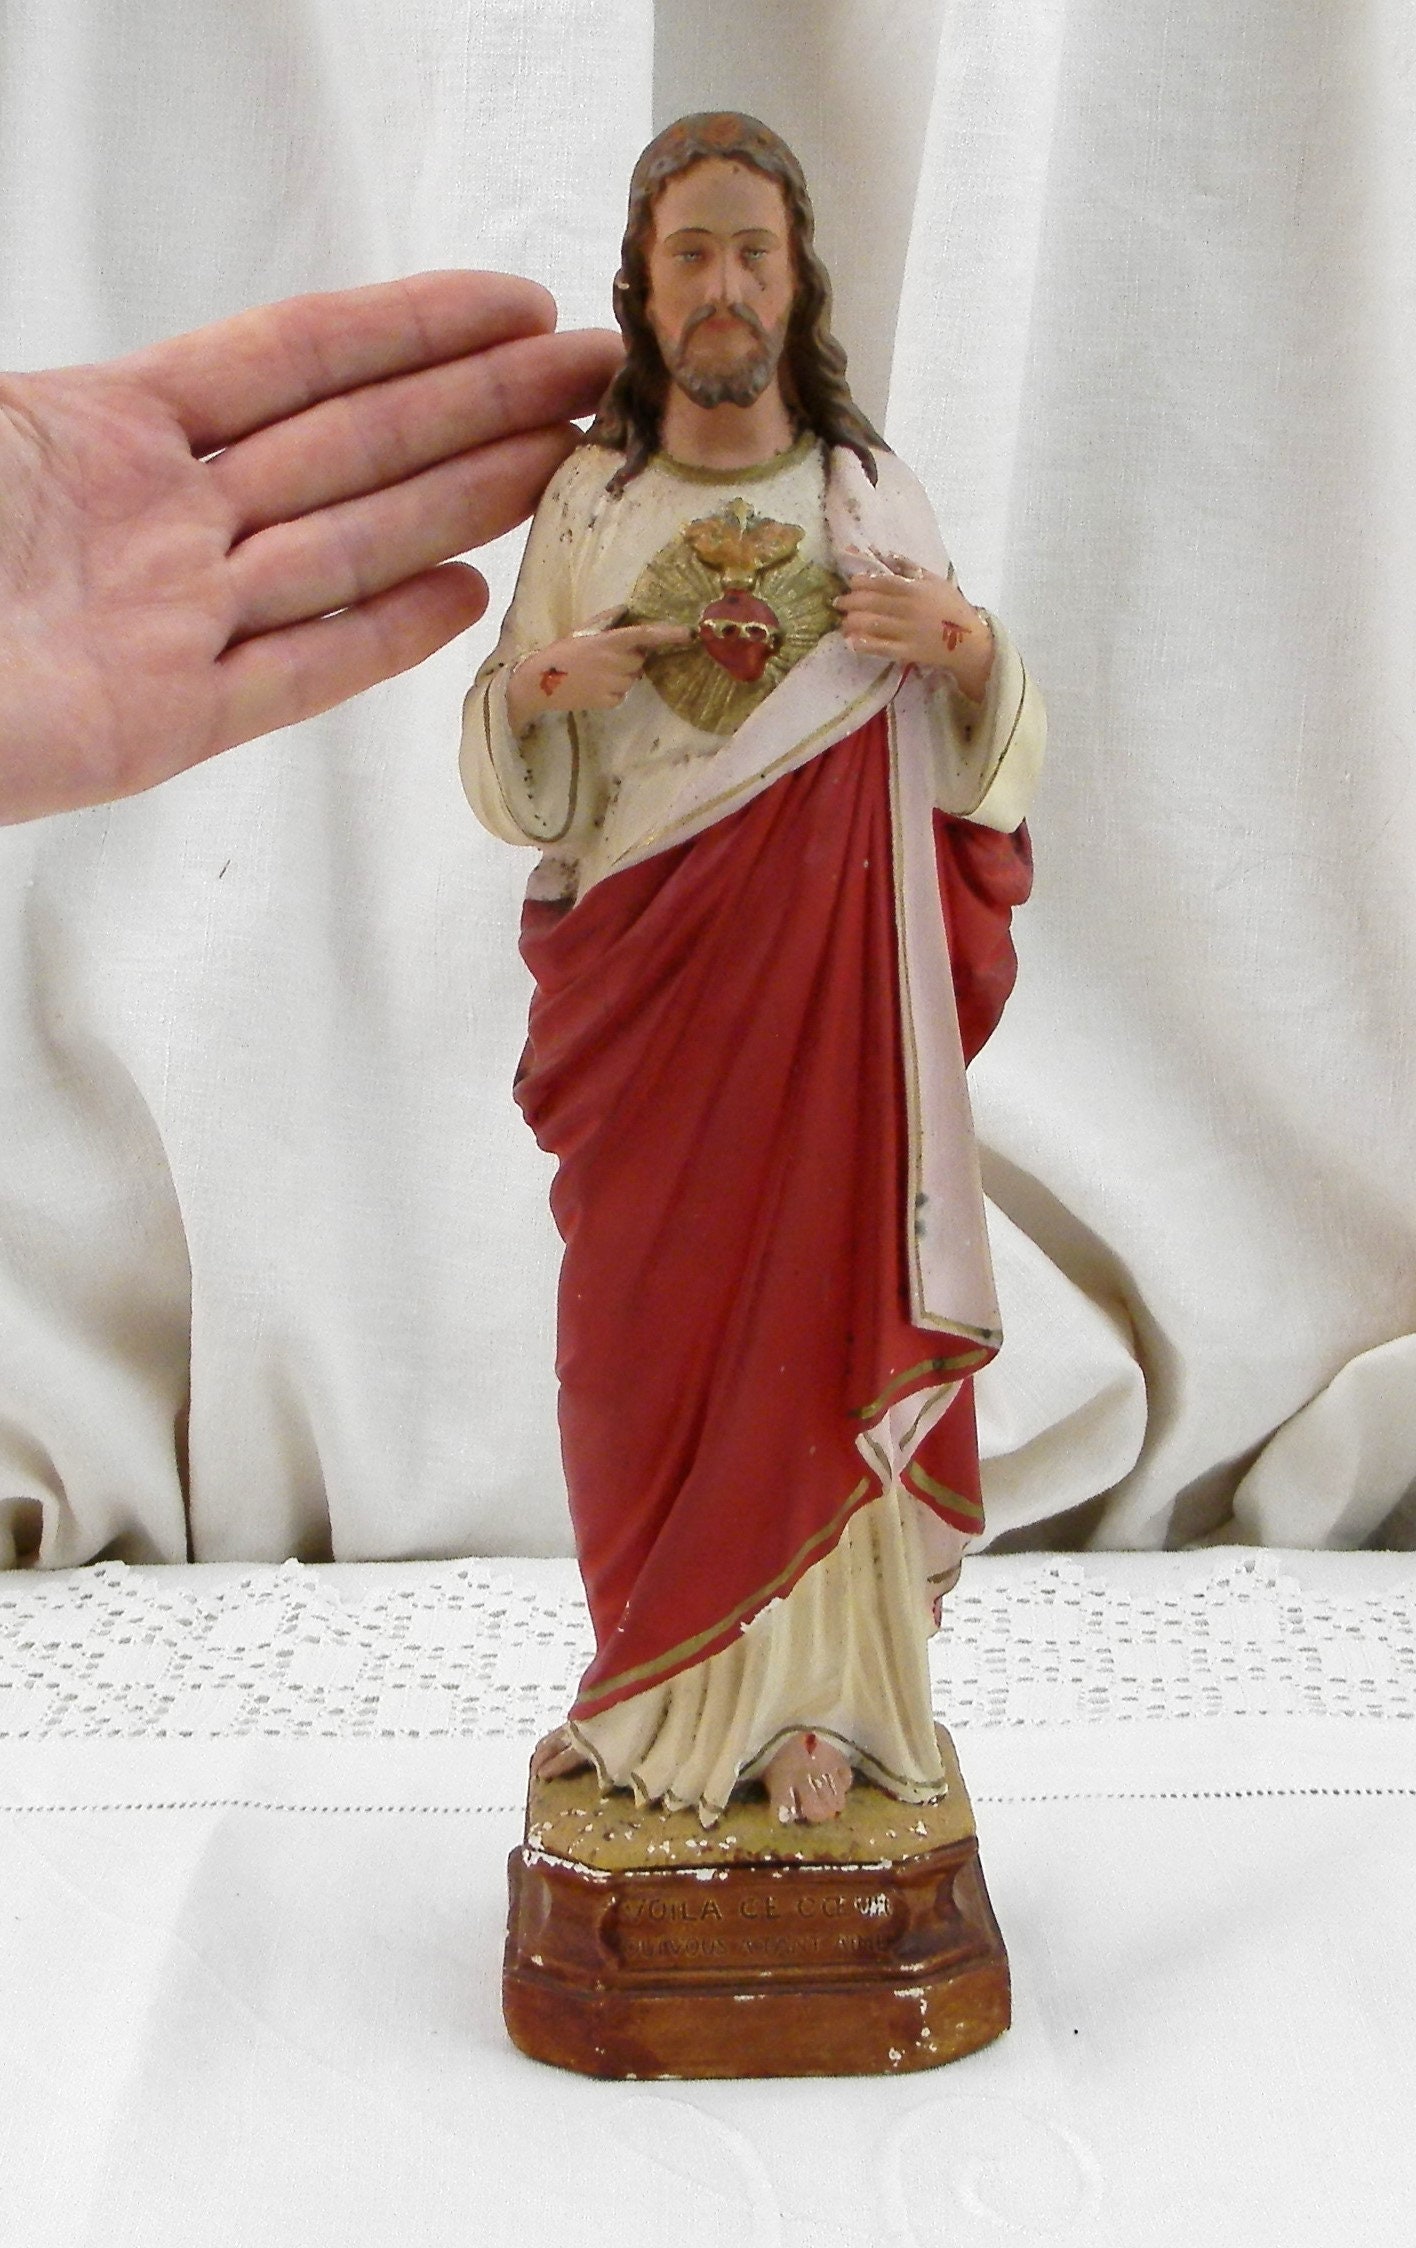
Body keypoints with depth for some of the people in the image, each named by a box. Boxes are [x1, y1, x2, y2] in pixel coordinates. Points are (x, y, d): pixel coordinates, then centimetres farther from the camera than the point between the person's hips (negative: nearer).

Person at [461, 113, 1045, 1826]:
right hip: (642, 973, 1)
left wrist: (971, 649, -12)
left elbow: (988, 770, 8)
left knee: (823, 1305, -1)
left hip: (832, 964, -1)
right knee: (641, 1322, 4)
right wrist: (535, 687, -13)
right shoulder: (584, 504, 7)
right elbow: (515, 789, 7)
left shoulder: (874, 498, 6)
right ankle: (652, 1679, 21)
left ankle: (807, 1692, 13)